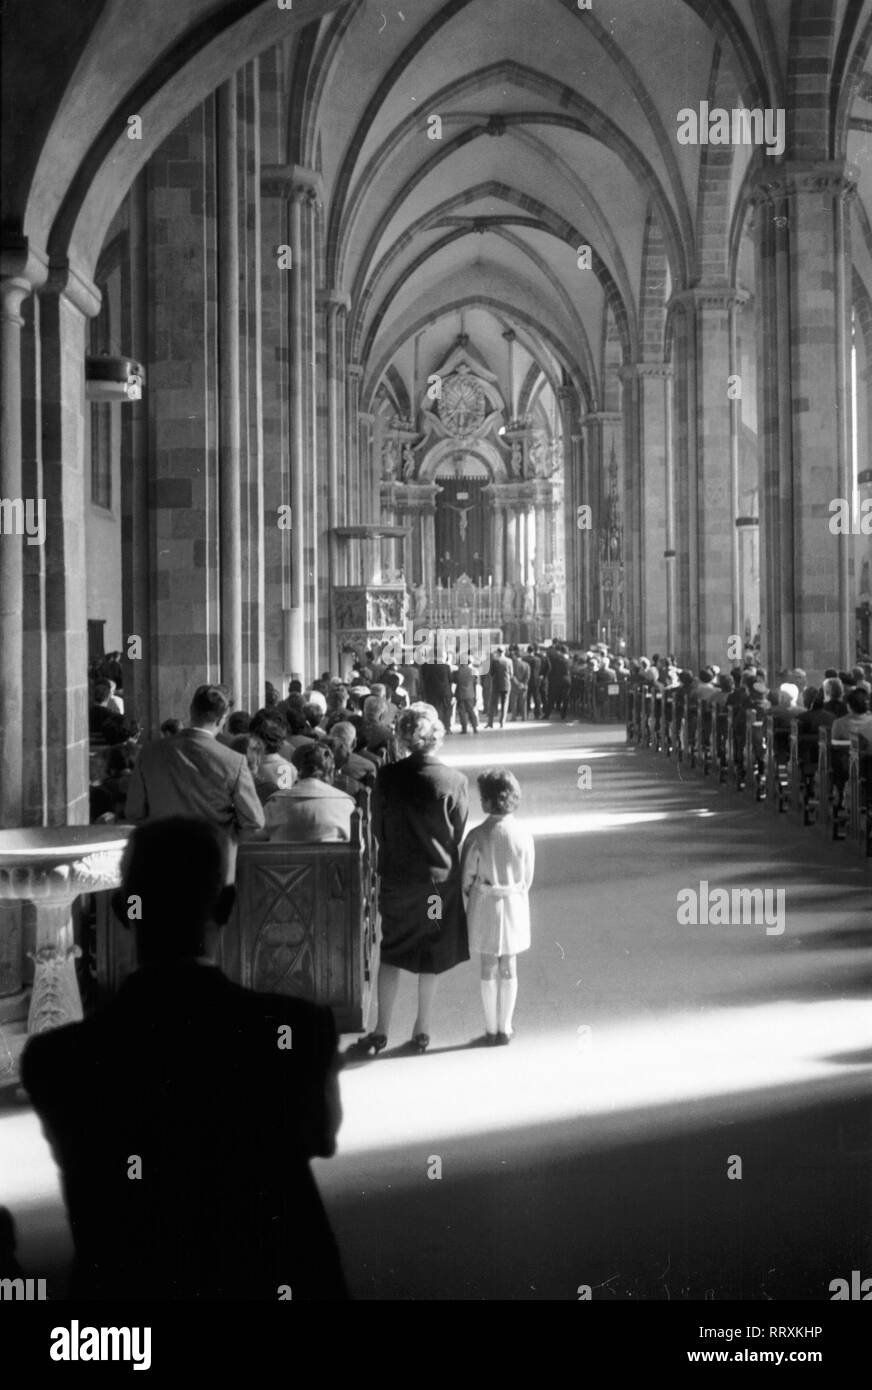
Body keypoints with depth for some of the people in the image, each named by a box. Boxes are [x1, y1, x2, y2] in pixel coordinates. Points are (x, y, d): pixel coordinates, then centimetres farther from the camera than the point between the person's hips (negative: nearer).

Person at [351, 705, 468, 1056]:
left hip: (396, 878, 1)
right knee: (431, 955, 13)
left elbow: (377, 828, 0)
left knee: (391, 954, 11)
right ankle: (422, 1030, 20)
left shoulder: (387, 777, -9)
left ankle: (381, 1032, 7)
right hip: (439, 878, -1)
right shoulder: (454, 781, -12)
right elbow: (458, 834, -4)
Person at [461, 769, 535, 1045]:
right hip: (514, 905, 1)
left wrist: (468, 906, 8)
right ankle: (505, 1028, 16)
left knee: (488, 968, 9)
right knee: (509, 968, 11)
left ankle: (491, 1029, 14)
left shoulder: (478, 836, -15)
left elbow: (466, 877, -7)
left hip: (484, 907, -1)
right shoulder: (523, 836, -9)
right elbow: (528, 878, 0)